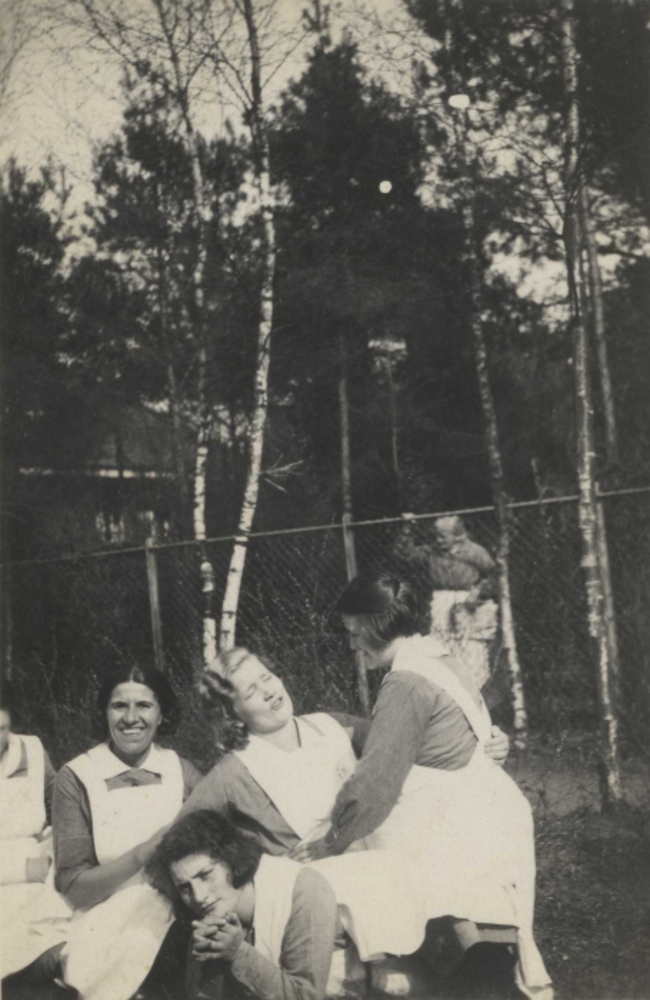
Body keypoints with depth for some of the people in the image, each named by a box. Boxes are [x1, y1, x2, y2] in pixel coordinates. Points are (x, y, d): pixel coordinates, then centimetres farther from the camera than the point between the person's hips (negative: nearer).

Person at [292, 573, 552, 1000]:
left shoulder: (406, 684, -19)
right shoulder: (438, 660, 9)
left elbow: (376, 781, -20)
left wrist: (331, 843, -11)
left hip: (463, 835, -10)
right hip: (492, 809, 10)